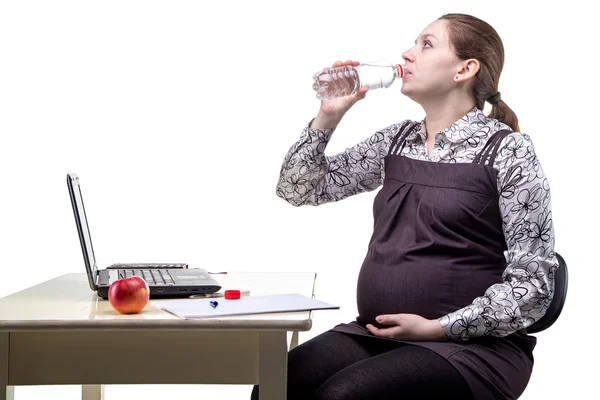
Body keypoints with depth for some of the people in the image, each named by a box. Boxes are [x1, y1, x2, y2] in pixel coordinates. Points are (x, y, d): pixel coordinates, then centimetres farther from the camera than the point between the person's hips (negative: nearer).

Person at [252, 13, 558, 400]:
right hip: (375, 334, 5)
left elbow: (533, 282, -10)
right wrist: (328, 115, 2)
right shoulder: (397, 140, 11)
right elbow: (298, 189, 15)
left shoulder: (506, 150, -7)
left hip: (471, 346, -5)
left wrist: (438, 328, -18)